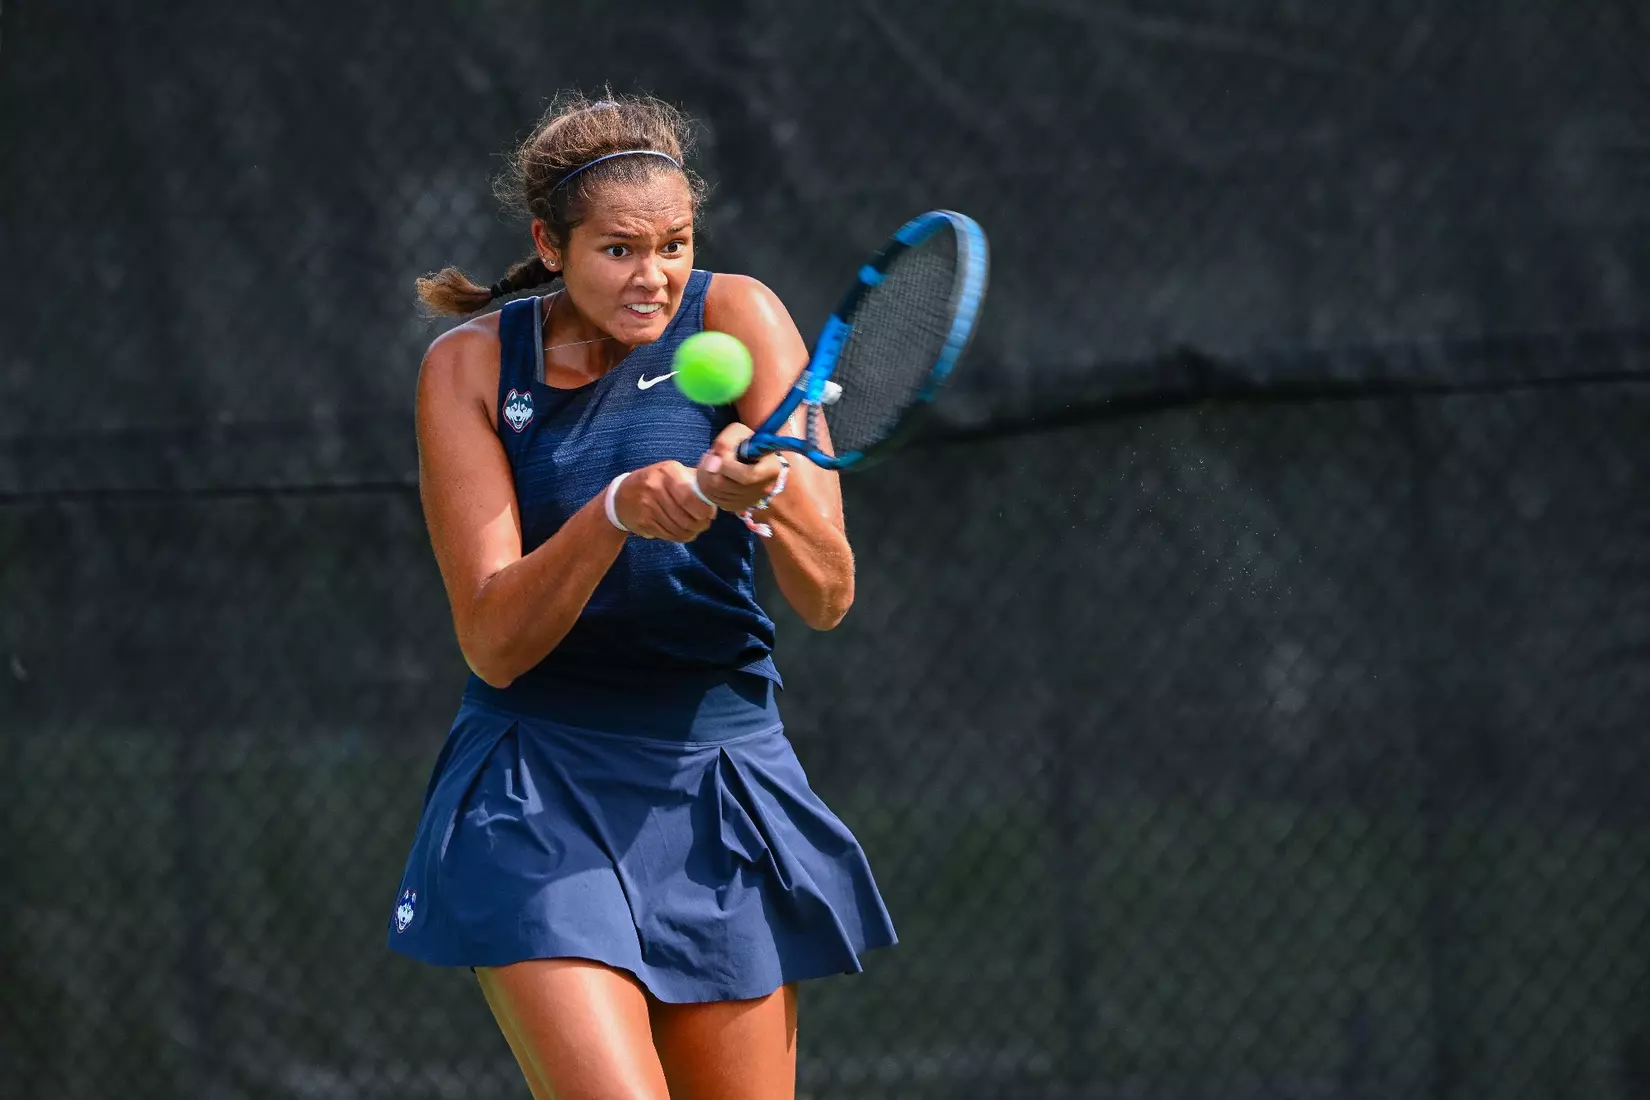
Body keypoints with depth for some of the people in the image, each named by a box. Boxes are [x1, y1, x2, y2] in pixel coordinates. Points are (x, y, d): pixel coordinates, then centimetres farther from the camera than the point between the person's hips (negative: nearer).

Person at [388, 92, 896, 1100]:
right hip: (537, 799, -2)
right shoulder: (471, 366, -3)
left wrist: (763, 499, -34)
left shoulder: (736, 319, -5)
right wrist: (616, 513, -27)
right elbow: (493, 644, -11)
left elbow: (827, 598, -12)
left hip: (722, 785, 2)